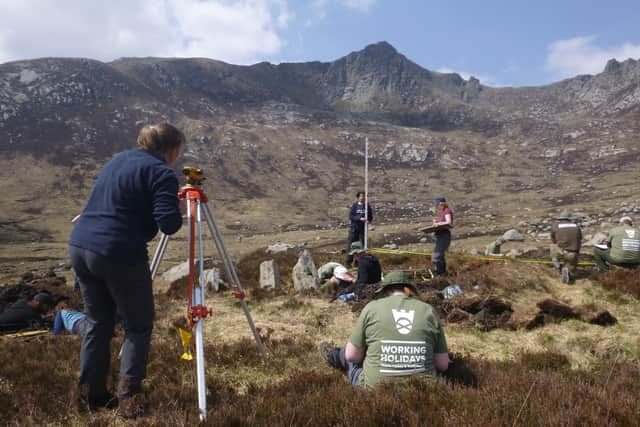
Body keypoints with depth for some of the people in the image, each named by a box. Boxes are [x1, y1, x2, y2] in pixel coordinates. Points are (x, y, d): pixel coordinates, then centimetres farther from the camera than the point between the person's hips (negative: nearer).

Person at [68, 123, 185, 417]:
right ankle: (128, 398, 4)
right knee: (138, 327, 7)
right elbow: (169, 224, -15)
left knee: (99, 323, 20)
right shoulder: (162, 172, -7)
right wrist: (180, 211, 4)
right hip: (119, 256, -8)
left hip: (80, 246, 8)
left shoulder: (118, 159, 18)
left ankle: (92, 394, 27)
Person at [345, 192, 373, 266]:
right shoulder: (354, 206, -4)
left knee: (363, 245, 6)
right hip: (354, 228, -2)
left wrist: (368, 220, -14)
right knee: (351, 244, 1)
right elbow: (350, 216, -9)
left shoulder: (367, 206, 3)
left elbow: (371, 216, 9)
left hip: (363, 228, 2)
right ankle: (348, 261, 11)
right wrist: (360, 219, -20)